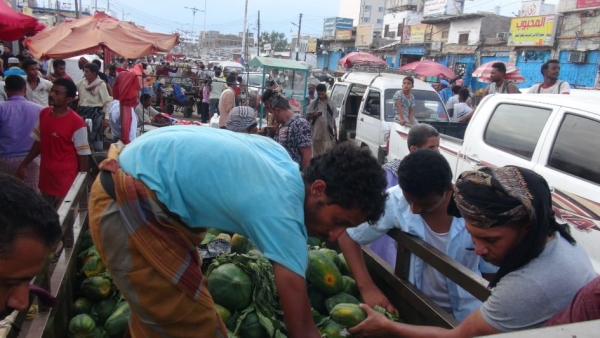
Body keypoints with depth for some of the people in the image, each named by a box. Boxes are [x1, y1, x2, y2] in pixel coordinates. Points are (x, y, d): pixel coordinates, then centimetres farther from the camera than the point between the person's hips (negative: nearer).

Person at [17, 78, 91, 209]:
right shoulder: (43, 114, 2)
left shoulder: (77, 123, -18)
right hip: (45, 177, 7)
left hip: (66, 181, -7)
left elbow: (82, 155, -14)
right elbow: (38, 142, 13)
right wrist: (24, 165, 12)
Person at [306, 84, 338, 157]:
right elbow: (307, 117, -1)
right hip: (317, 132, -1)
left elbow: (334, 118, 12)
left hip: (328, 132, 1)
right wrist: (314, 115, -20)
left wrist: (335, 130, 10)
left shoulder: (331, 103, 5)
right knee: (316, 154, 7)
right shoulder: (313, 103, -2)